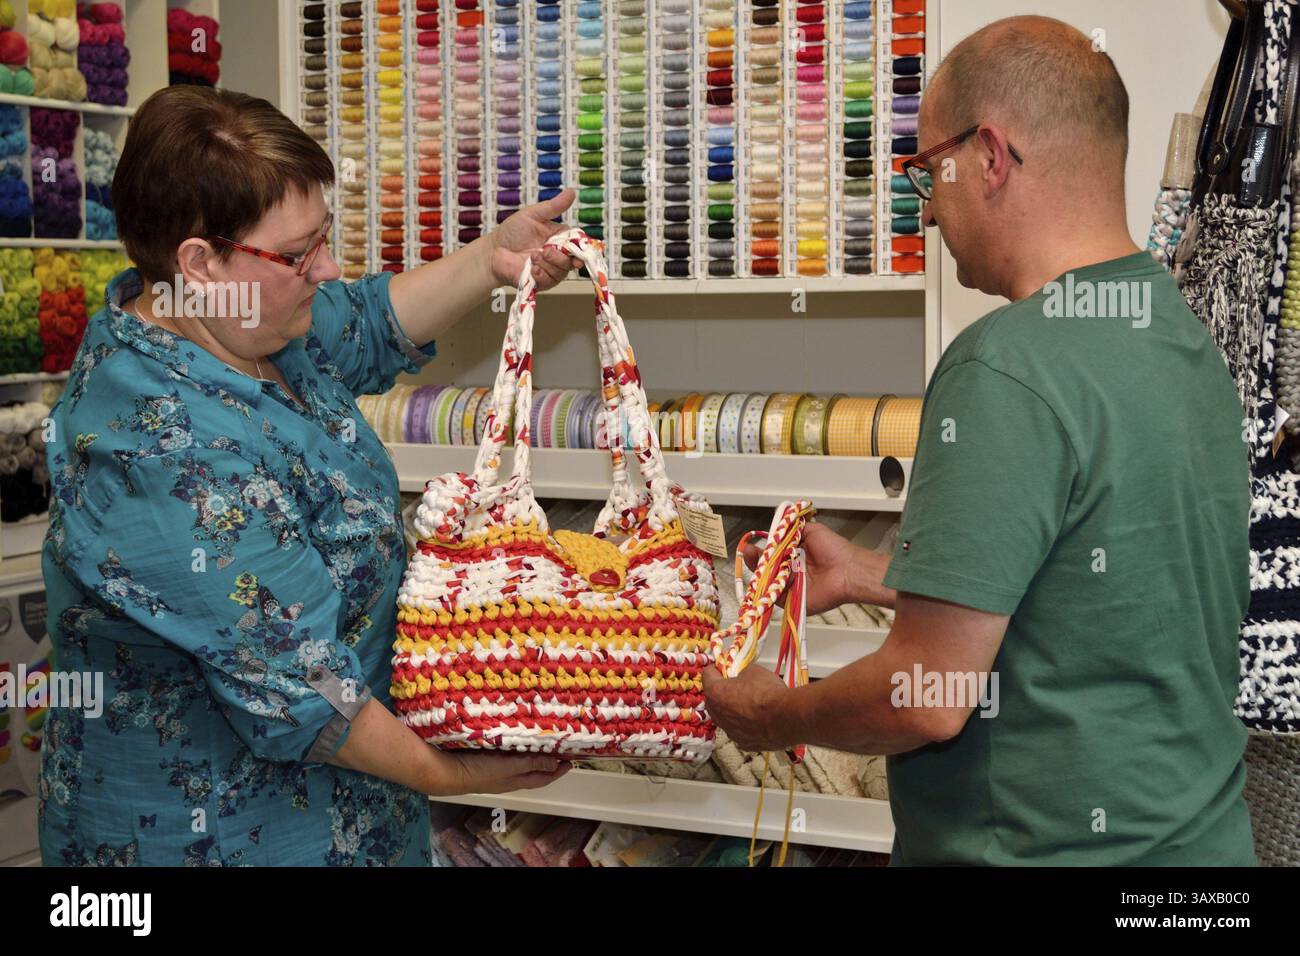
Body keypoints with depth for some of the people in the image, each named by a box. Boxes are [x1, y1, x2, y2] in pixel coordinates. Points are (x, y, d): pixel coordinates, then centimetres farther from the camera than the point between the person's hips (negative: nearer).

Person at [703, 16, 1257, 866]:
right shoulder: (1186, 334, 5)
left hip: (1048, 844, -8)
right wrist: (865, 575, 22)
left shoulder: (1008, 369, -23)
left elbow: (930, 701, -23)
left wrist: (774, 717, -5)